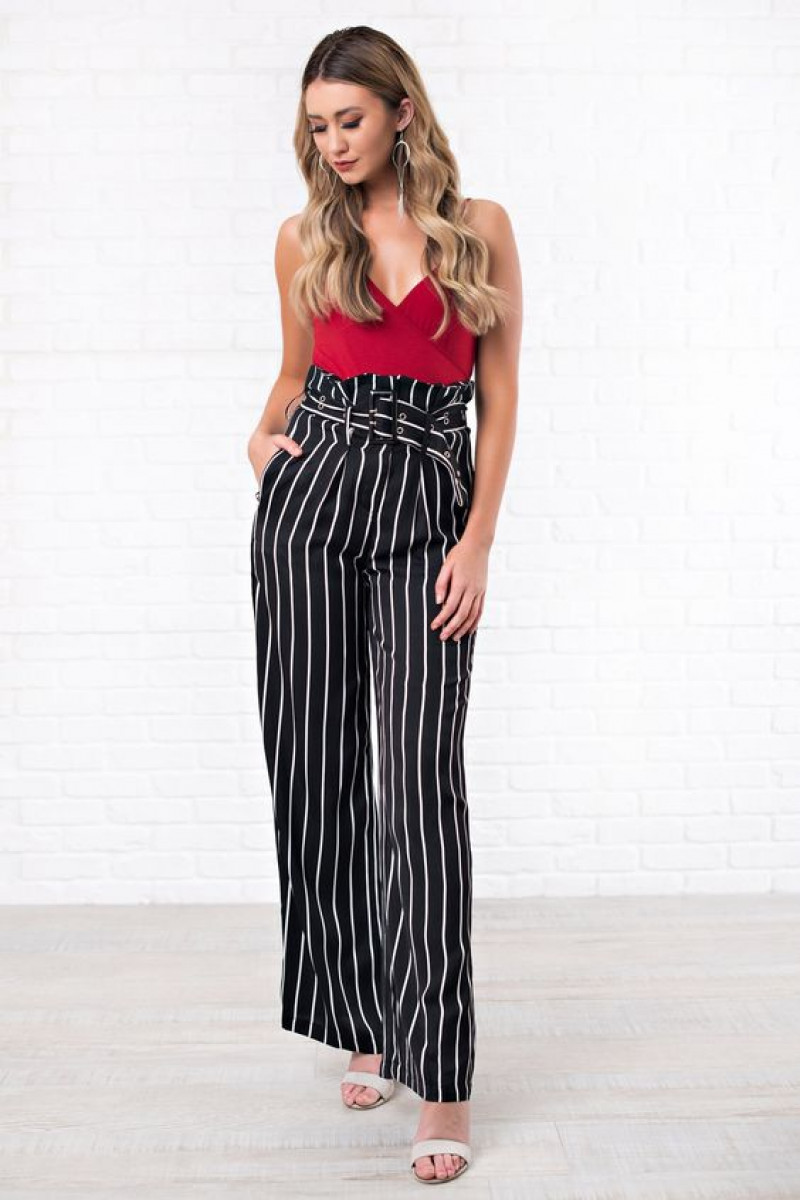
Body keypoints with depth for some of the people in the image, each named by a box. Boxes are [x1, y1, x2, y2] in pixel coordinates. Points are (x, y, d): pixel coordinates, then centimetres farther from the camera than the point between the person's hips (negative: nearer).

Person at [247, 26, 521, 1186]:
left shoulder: (481, 227, 4)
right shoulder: (305, 237, 10)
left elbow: (499, 394, 2)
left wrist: (478, 542, -7)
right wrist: (263, 437, -1)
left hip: (429, 515, -2)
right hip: (309, 503, 3)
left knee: (423, 782, -9)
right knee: (316, 770, 4)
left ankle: (440, 1077, -2)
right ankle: (361, 1017, 22)